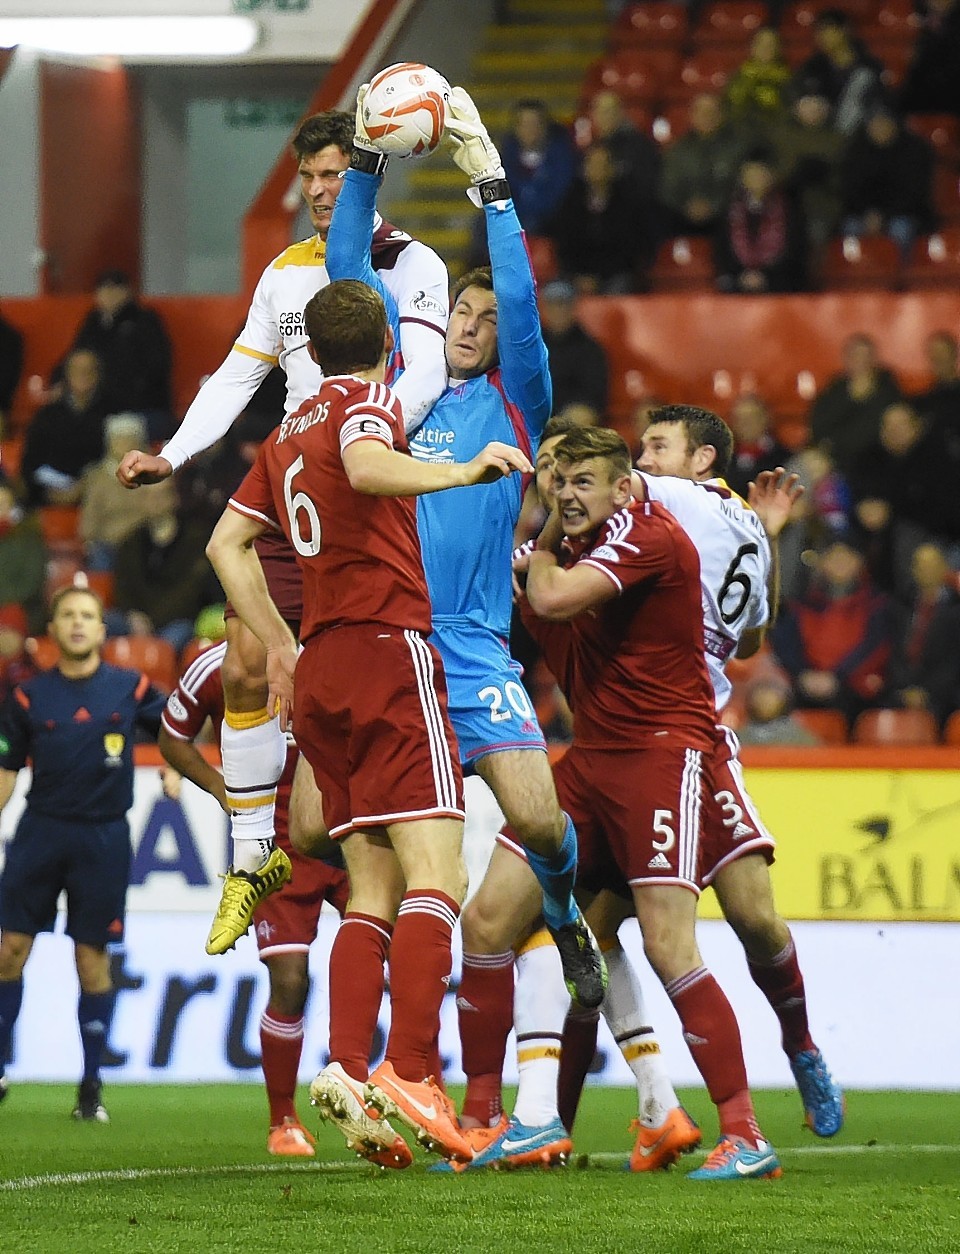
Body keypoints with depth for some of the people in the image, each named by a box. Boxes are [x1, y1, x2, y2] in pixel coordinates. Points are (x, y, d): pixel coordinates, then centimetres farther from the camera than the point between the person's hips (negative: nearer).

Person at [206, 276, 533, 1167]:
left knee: (375, 891, 6)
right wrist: (462, 471, -27)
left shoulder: (289, 433, 20)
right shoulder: (369, 404, -2)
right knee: (435, 876, -13)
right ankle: (408, 1070, -27)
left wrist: (281, 646, 23)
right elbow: (367, 466, -25)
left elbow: (227, 542, 22)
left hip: (319, 675, 8)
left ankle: (347, 1068, -11)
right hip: (388, 651, -8)